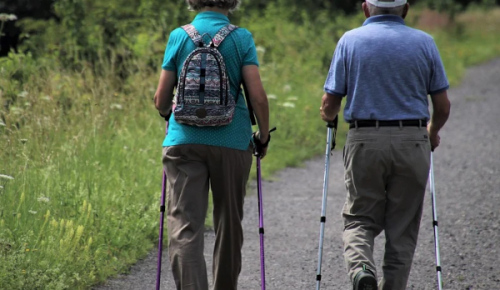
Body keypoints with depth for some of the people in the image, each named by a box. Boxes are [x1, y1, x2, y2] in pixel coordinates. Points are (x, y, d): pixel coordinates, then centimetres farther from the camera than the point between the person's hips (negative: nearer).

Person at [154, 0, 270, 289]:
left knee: (184, 227, -6)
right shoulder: (242, 38, 0)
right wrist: (264, 136, 8)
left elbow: (161, 99, 5)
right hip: (232, 141, 0)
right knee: (229, 224, 17)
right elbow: (258, 96, -7)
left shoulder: (179, 37, 3)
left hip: (184, 142, 0)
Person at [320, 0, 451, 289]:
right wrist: (433, 132, 26)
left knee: (360, 219, 10)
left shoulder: (350, 40, 2)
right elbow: (443, 105, 6)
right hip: (412, 142, 0)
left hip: (364, 142, 0)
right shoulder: (424, 42, 4)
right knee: (403, 229, 10)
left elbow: (329, 105, 1)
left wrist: (329, 116, 24)